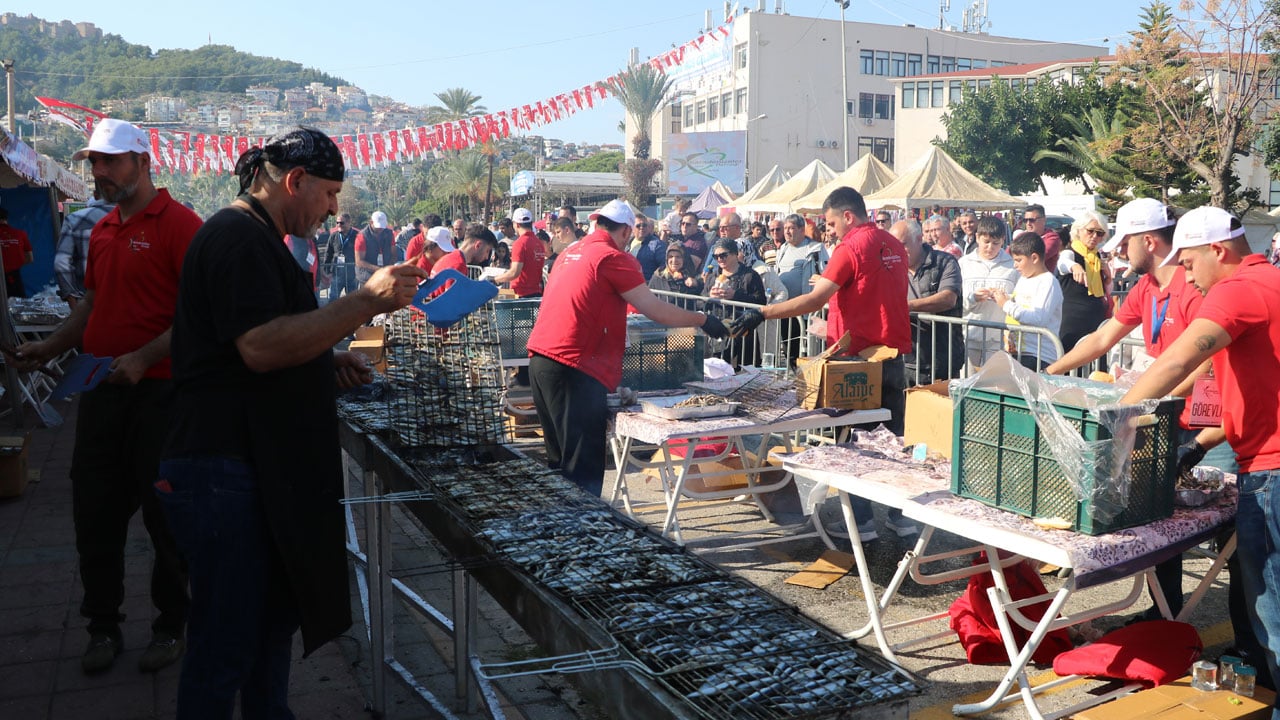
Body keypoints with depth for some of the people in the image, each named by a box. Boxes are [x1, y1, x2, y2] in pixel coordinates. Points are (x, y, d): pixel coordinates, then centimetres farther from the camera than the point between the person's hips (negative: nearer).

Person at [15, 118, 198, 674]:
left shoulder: (179, 224, -11)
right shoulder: (102, 231, 14)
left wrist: (144, 359, -23)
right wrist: (49, 348, 11)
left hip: (157, 392, -7)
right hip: (100, 389, 7)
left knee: (163, 515, 4)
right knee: (95, 513, 12)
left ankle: (171, 626, 21)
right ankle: (103, 627, 26)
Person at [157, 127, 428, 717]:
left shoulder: (252, 236, 19)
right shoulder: (239, 236, -15)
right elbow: (260, 346, -27)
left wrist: (327, 364, 12)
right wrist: (367, 301, -25)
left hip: (263, 465, 11)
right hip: (228, 469, -11)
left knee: (275, 616, 21)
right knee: (228, 643, -1)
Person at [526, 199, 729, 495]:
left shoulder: (569, 254, 17)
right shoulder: (613, 258, -7)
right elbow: (657, 311, -9)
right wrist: (703, 320, 4)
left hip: (540, 360, 9)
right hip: (574, 369, -8)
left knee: (560, 459, 19)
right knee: (584, 469, -2)